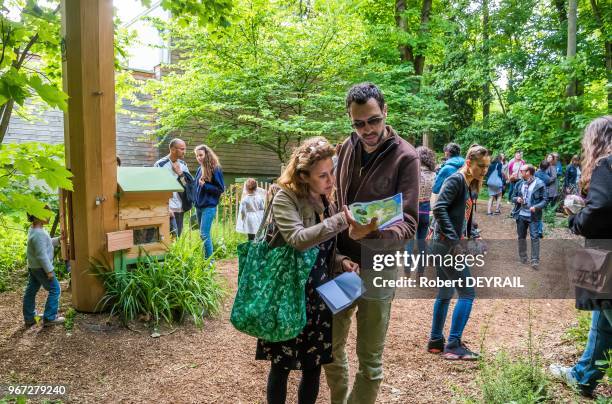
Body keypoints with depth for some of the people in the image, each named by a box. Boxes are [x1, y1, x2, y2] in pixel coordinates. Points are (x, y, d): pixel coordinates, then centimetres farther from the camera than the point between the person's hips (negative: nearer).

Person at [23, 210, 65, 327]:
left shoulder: (34, 229, 6)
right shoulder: (39, 234, -25)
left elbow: (46, 243, 19)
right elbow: (41, 255, -25)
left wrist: (58, 240, 8)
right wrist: (49, 270, -20)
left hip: (33, 267, 10)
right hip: (41, 267, -10)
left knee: (31, 291, 16)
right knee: (55, 290, 0)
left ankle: (29, 318, 27)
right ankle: (49, 318, 4)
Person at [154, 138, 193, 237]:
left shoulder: (183, 164, 11)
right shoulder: (160, 165, -7)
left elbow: (190, 183, 7)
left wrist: (180, 173, -8)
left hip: (180, 208, 6)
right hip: (168, 208, -6)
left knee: (178, 237, 10)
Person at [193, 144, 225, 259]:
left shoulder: (215, 169, -8)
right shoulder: (199, 170, 12)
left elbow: (221, 189, -8)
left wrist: (205, 185, -17)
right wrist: (194, 201, 8)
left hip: (209, 206, -7)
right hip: (199, 206, 7)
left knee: (204, 234, -12)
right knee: (203, 234, 11)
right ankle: (206, 258, 20)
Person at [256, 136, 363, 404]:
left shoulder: (327, 204, 7)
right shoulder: (285, 198, -12)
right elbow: (298, 240, -28)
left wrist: (341, 261, -5)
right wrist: (342, 220, -32)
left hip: (318, 296, 5)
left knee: (314, 366, 12)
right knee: (281, 365, 8)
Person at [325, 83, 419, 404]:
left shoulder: (405, 157, -12)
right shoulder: (347, 148, 3)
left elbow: (409, 221, -17)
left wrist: (378, 233, -38)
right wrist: (334, 253, -1)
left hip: (377, 268, -5)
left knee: (369, 359, 9)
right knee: (331, 346, 18)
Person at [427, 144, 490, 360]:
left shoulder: (472, 187, 16)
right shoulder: (456, 180, -12)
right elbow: (439, 208, -22)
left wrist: (474, 236, 6)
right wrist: (453, 239, -23)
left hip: (448, 245, 10)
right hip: (447, 244, -10)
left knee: (445, 292, 14)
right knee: (467, 292, -6)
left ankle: (436, 341, 24)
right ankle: (453, 345, 0)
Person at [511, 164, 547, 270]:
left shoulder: (539, 184, -8)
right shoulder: (519, 184, 6)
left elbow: (544, 200, -7)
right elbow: (513, 197, 14)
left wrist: (536, 207, -23)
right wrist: (517, 199, -9)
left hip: (533, 216, -5)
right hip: (521, 214, 5)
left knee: (534, 237, -6)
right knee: (521, 236, 12)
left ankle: (535, 260, -1)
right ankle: (523, 257, 26)